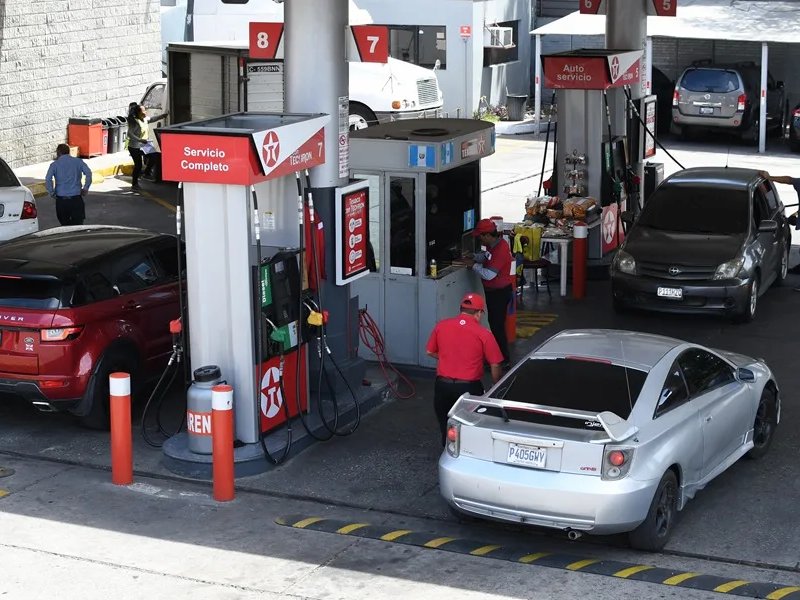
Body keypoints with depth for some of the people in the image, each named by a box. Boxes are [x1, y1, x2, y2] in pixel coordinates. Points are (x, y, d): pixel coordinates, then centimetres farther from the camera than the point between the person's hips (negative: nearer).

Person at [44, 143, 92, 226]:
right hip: (76, 199, 0)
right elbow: (88, 173, -8)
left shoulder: (55, 164, 3)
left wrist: (52, 193, -1)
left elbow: (48, 179, -11)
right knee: (78, 225, 1)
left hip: (61, 200, 0)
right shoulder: (78, 161, 6)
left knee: (65, 225, 11)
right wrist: (85, 189, -1)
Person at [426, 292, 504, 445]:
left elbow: (430, 351, 12)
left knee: (446, 427, 18)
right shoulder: (483, 334, -9)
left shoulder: (441, 325, 0)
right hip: (469, 387, -3)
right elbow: (495, 366, -6)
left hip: (443, 385, 3)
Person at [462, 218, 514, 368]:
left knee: (497, 326, -4)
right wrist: (474, 257, 6)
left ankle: (503, 360, 4)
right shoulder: (494, 244, 3)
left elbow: (489, 274, -30)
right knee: (494, 323, 19)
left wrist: (473, 265, -16)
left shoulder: (500, 250, -28)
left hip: (499, 293, -10)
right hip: (492, 291, 10)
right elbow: (487, 255, 25)